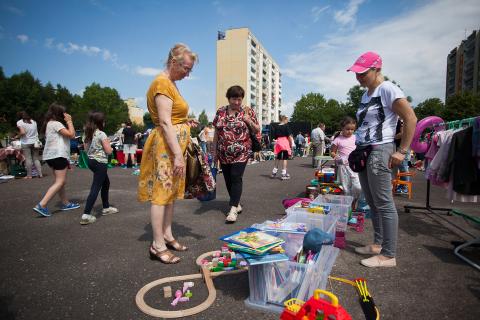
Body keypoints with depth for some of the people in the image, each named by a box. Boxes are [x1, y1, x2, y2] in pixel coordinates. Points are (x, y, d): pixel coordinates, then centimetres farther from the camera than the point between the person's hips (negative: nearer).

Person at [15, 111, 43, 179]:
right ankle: (40, 174, 2)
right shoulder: (33, 121, 11)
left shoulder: (20, 122, -2)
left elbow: (22, 132, -13)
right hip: (35, 142, 4)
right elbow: (36, 131, 10)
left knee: (28, 159, -2)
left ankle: (29, 175, 1)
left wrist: (17, 136, 2)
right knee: (36, 159, 6)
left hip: (26, 143, -4)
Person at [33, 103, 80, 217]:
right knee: (60, 182, -11)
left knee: (60, 181, 15)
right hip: (57, 155, -11)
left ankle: (66, 204, 23)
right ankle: (41, 205, -16)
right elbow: (71, 135, -17)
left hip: (52, 156, 11)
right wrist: (69, 121, -8)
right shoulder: (55, 123, -10)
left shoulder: (50, 124, 19)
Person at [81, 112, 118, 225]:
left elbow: (86, 149, 17)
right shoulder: (101, 134, -15)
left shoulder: (89, 134, 8)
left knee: (106, 183, 22)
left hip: (91, 161, 9)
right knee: (95, 188, -8)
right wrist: (108, 143, 5)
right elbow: (108, 151, -15)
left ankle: (106, 208, 32)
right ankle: (86, 215, -12)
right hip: (100, 163, -9)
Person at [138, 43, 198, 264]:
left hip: (174, 145, 10)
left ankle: (167, 235, 25)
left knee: (170, 192, 14)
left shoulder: (171, 84, 18)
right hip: (166, 145, -10)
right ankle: (158, 245, 5)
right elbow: (164, 122, -20)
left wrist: (185, 123, 11)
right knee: (161, 193, -5)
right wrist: (178, 155, -23)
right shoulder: (162, 83, -12)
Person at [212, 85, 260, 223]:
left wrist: (249, 120, -13)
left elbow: (257, 130, 4)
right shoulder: (220, 112, 8)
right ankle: (237, 204, 25)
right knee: (228, 179, 9)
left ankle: (233, 209, -9)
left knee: (236, 178, -12)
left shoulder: (248, 111, 1)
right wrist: (214, 151, 9)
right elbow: (216, 133, 11)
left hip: (241, 152, -4)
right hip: (224, 153, 4)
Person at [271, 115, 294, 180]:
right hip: (285, 143, -5)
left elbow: (275, 136, 6)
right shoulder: (286, 126, -7)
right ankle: (283, 174, 1)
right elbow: (289, 136, -10)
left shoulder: (276, 127, 6)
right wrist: (291, 144, -2)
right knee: (285, 158, 0)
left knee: (277, 158, 16)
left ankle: (274, 172, 21)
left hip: (278, 143, 5)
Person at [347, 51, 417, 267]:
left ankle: (388, 255, 5)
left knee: (384, 204, -5)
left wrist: (402, 151, -16)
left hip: (379, 152, -9)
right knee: (372, 203, 14)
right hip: (364, 152, 9)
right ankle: (378, 244, 27)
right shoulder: (365, 95, 17)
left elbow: (411, 119, -13)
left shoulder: (387, 89, -9)